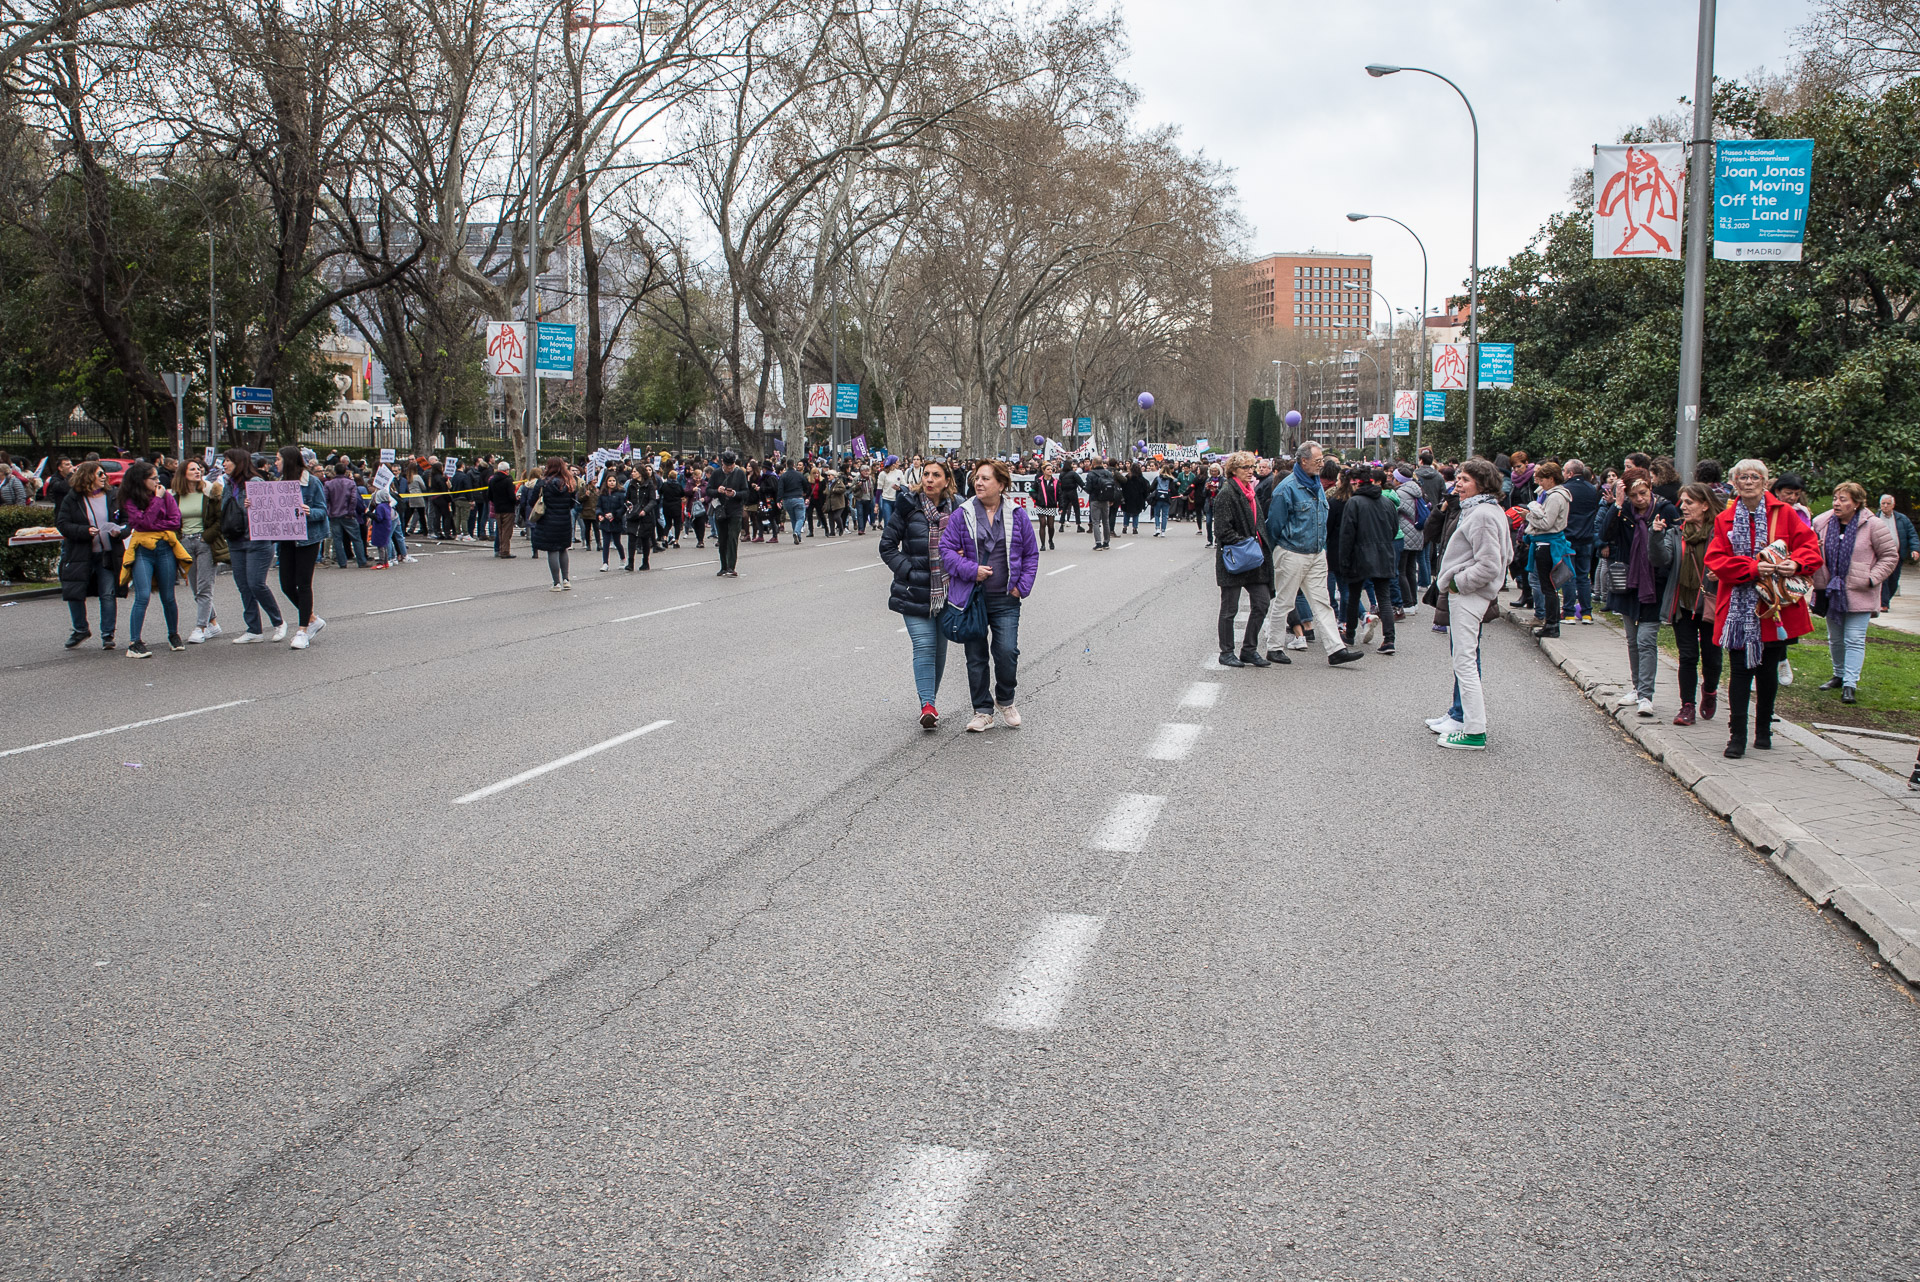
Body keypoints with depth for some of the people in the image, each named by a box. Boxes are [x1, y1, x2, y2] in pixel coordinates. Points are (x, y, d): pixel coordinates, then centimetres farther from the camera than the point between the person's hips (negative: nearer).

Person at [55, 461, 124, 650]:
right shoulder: (72, 499, 0)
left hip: (108, 554, 1)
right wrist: (85, 531, -18)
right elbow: (62, 524, -4)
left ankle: (107, 634, 8)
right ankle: (80, 630, 25)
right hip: (79, 554, 0)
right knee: (75, 593, 4)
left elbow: (126, 521, 9)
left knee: (108, 595, -2)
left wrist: (119, 531, -12)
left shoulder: (112, 497, 6)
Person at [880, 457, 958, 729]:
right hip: (915, 592, -3)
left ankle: (930, 701, 25)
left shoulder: (956, 510, 3)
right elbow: (887, 546, -1)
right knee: (924, 646, -13)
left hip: (946, 592, 3)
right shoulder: (908, 508, -5)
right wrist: (908, 571, -11)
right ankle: (927, 704, -16)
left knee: (940, 648, 10)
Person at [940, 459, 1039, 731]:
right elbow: (946, 550, -1)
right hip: (971, 598, 1)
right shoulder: (962, 515, 0)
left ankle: (1005, 700, 16)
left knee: (1007, 652, -11)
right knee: (976, 656, 6)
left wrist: (1022, 586, 0)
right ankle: (983, 711, 19)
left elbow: (1031, 553, 10)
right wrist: (971, 570, -14)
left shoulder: (1017, 516, 3)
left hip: (1005, 599, 0)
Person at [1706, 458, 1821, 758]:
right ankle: (1736, 737, -2)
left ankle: (1763, 730, 26)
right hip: (1740, 608, -1)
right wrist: (1753, 568, -18)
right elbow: (1716, 560, -5)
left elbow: (1810, 545, 3)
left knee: (1768, 671, 11)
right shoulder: (1725, 520, 4)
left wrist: (1797, 563, -18)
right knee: (1741, 670, -4)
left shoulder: (1784, 513, 3)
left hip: (1775, 608, 1)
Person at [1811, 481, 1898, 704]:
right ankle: (1839, 675, 33)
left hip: (1858, 594, -4)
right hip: (1831, 592, 4)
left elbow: (1890, 556, -3)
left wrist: (1872, 579, -12)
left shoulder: (1872, 526, -10)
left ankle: (1849, 684, -4)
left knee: (1854, 640, -5)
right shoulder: (1822, 523, 0)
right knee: (1835, 639, 16)